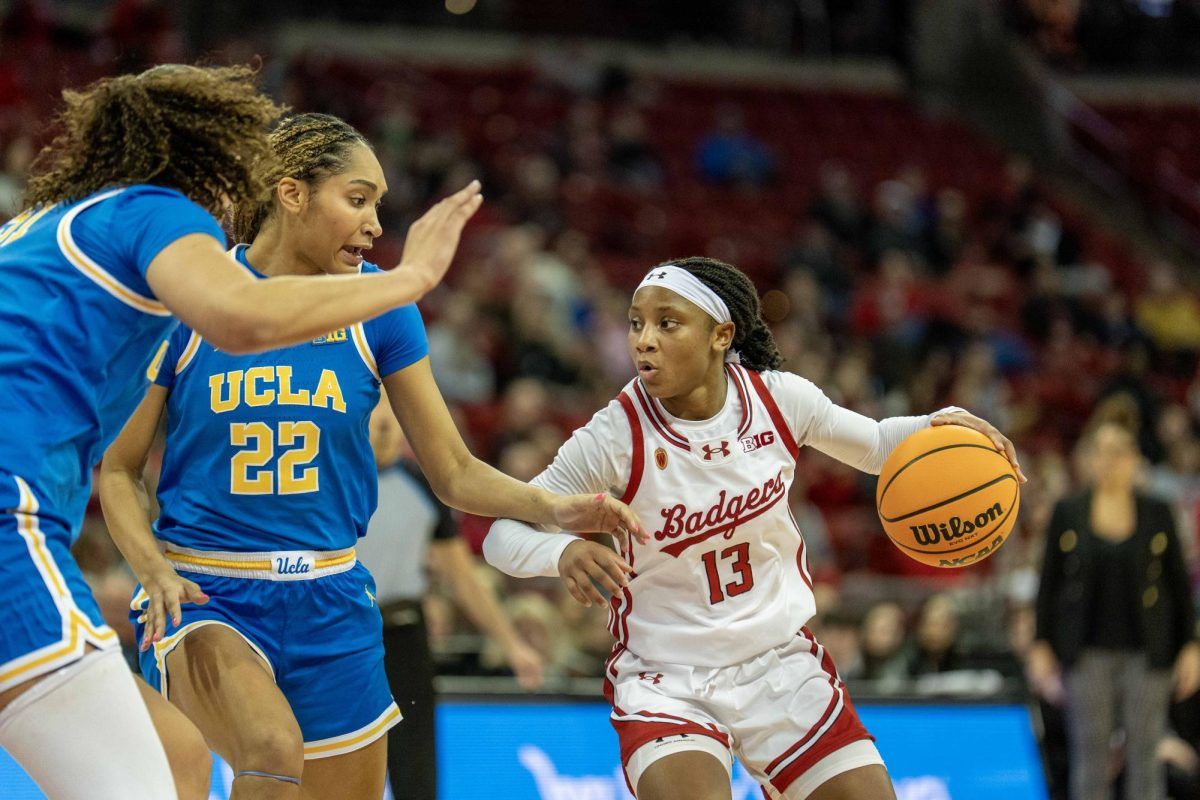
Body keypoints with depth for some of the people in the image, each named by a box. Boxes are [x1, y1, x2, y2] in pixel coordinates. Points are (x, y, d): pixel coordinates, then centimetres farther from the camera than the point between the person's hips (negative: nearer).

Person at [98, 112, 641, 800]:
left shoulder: (379, 305, 2)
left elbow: (455, 472, 5)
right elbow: (116, 467, 2)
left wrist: (554, 507, -13)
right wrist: (155, 570, -16)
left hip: (330, 607, 4)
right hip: (205, 594, -4)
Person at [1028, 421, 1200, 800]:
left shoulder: (1157, 513, 4)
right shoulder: (1068, 512, 4)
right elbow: (1049, 582, 6)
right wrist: (1041, 646, 1)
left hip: (1145, 651, 0)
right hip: (1088, 651, 0)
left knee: (1144, 753, -1)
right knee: (1090, 754, 0)